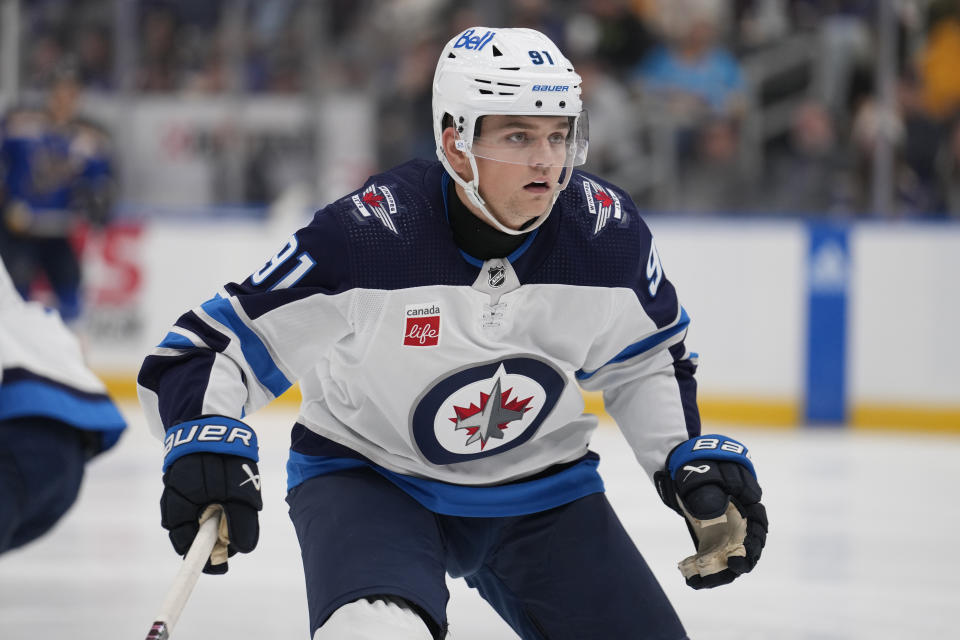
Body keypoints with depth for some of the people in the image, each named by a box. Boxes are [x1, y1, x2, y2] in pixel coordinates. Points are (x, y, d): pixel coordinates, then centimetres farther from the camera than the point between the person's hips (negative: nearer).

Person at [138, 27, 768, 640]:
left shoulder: (609, 231, -12)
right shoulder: (363, 236, -25)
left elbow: (648, 361, 9)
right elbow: (215, 350, -19)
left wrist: (695, 459, -3)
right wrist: (207, 443, -36)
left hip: (540, 486, 5)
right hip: (368, 476, -5)